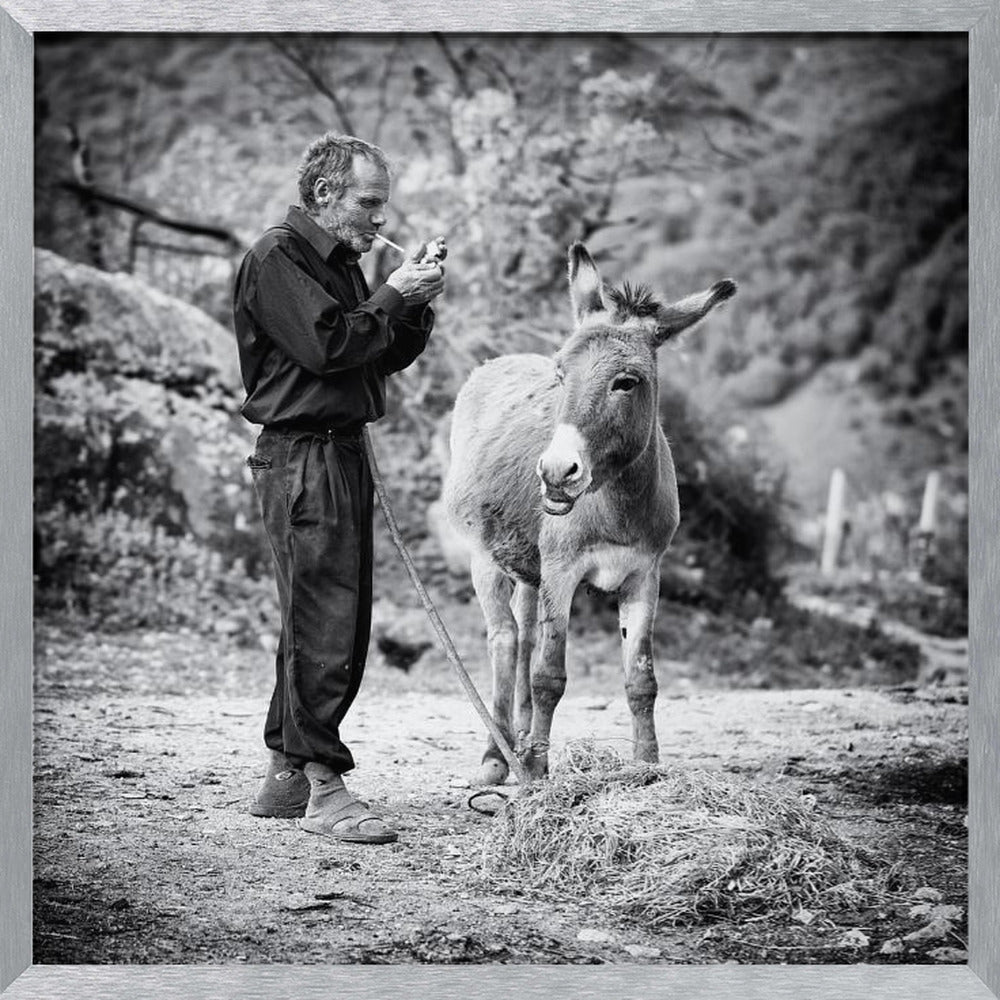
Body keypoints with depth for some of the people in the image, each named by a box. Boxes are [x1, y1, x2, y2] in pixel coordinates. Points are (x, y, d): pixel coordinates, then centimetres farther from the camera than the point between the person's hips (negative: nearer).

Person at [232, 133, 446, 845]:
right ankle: (323, 787, -9)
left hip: (344, 452, 10)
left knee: (335, 624, 11)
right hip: (301, 454, -10)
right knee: (325, 624, -11)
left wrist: (419, 299, 2)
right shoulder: (277, 258, -8)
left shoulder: (340, 263, 20)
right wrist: (395, 295, -10)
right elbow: (327, 345, -19)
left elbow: (389, 356, 17)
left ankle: (285, 775, 18)